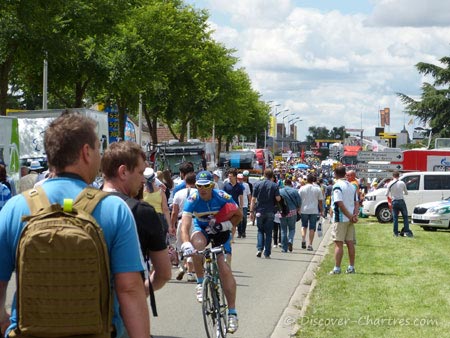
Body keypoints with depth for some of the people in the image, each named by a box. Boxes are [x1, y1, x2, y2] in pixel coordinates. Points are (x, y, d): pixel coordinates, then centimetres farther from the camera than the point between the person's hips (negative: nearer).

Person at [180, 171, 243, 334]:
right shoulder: (192, 200, -24)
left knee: (225, 270, -13)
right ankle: (200, 282, -16)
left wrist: (226, 225, -25)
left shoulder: (223, 197, -23)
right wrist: (186, 244, -52)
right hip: (201, 229, 1)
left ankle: (232, 312, -7)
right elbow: (185, 224, -36)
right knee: (197, 244, -37)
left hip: (220, 231, 0)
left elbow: (239, 215, -7)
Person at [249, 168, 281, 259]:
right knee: (268, 232, 6)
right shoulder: (274, 185, -3)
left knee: (260, 231, 15)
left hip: (260, 211, 1)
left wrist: (251, 211, 2)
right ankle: (267, 253, 5)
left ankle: (259, 249, -3)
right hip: (270, 212, -1)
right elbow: (278, 199, -9)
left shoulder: (257, 184, 0)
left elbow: (253, 199, -1)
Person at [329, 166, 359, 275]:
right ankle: (351, 267, 13)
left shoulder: (337, 185, -12)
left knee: (338, 243, -5)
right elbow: (356, 203, 10)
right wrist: (355, 215, -3)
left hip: (340, 219, -7)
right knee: (350, 243, 10)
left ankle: (337, 268, -6)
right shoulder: (351, 186, 13)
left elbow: (340, 203, -19)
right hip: (350, 220, 7)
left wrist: (350, 216, -14)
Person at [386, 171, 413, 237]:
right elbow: (406, 193, 8)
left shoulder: (390, 184, -2)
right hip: (401, 201, -1)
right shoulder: (402, 183, -3)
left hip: (394, 202, 1)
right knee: (405, 217, 6)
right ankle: (407, 231, 1)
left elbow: (387, 194, 3)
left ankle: (396, 233, 6)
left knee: (395, 218, 7)